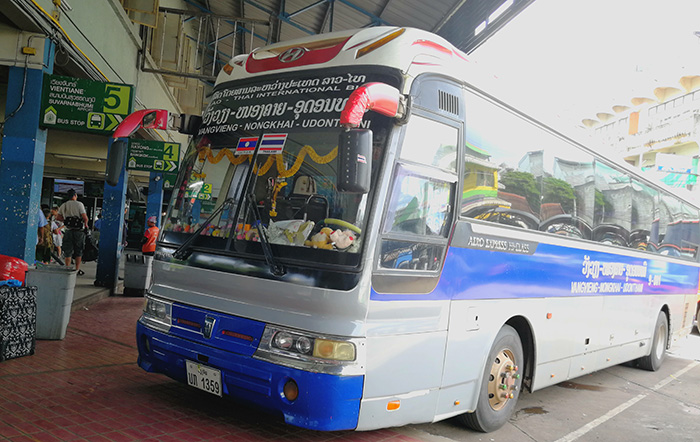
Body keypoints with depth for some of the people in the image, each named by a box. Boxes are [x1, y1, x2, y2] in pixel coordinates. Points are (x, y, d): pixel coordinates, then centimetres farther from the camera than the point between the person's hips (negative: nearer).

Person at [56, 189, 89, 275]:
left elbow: (59, 218, 9)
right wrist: (85, 223, 4)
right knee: (79, 252, 8)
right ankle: (77, 269, 13)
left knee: (68, 252, 7)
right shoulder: (79, 204, -8)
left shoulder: (63, 206, 7)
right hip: (79, 231, -3)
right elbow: (85, 218, -15)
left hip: (69, 231, 3)